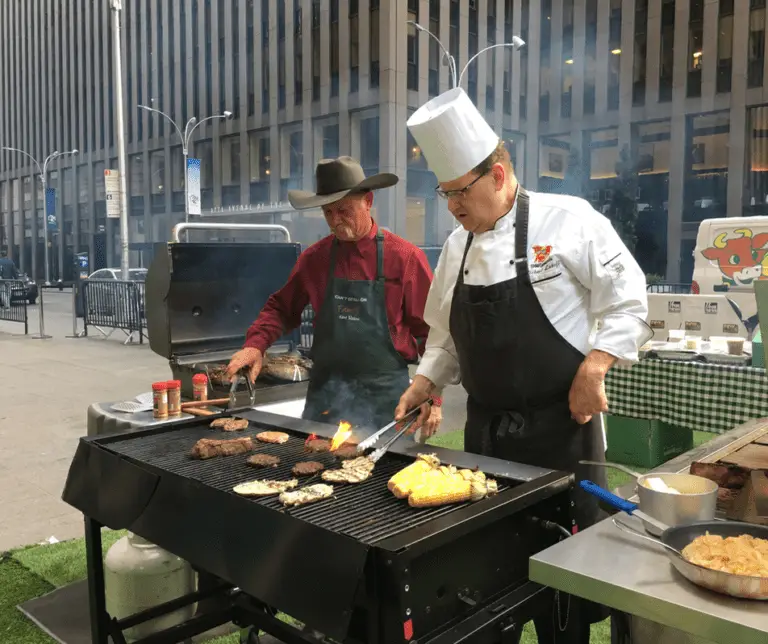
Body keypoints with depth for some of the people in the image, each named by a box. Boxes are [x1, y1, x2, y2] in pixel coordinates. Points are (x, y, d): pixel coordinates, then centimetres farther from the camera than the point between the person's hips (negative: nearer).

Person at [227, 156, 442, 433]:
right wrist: (255, 345, -3)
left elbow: (430, 330, -5)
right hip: (324, 393, 3)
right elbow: (281, 307, 14)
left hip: (384, 396, -3)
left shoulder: (405, 257, -7)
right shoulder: (315, 257, 3)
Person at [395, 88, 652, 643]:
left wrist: (593, 368, -18)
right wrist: (425, 383, 3)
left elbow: (627, 303, -8)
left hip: (561, 425, -5)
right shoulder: (457, 247, 8)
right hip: (486, 430, 5)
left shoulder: (568, 220, -10)